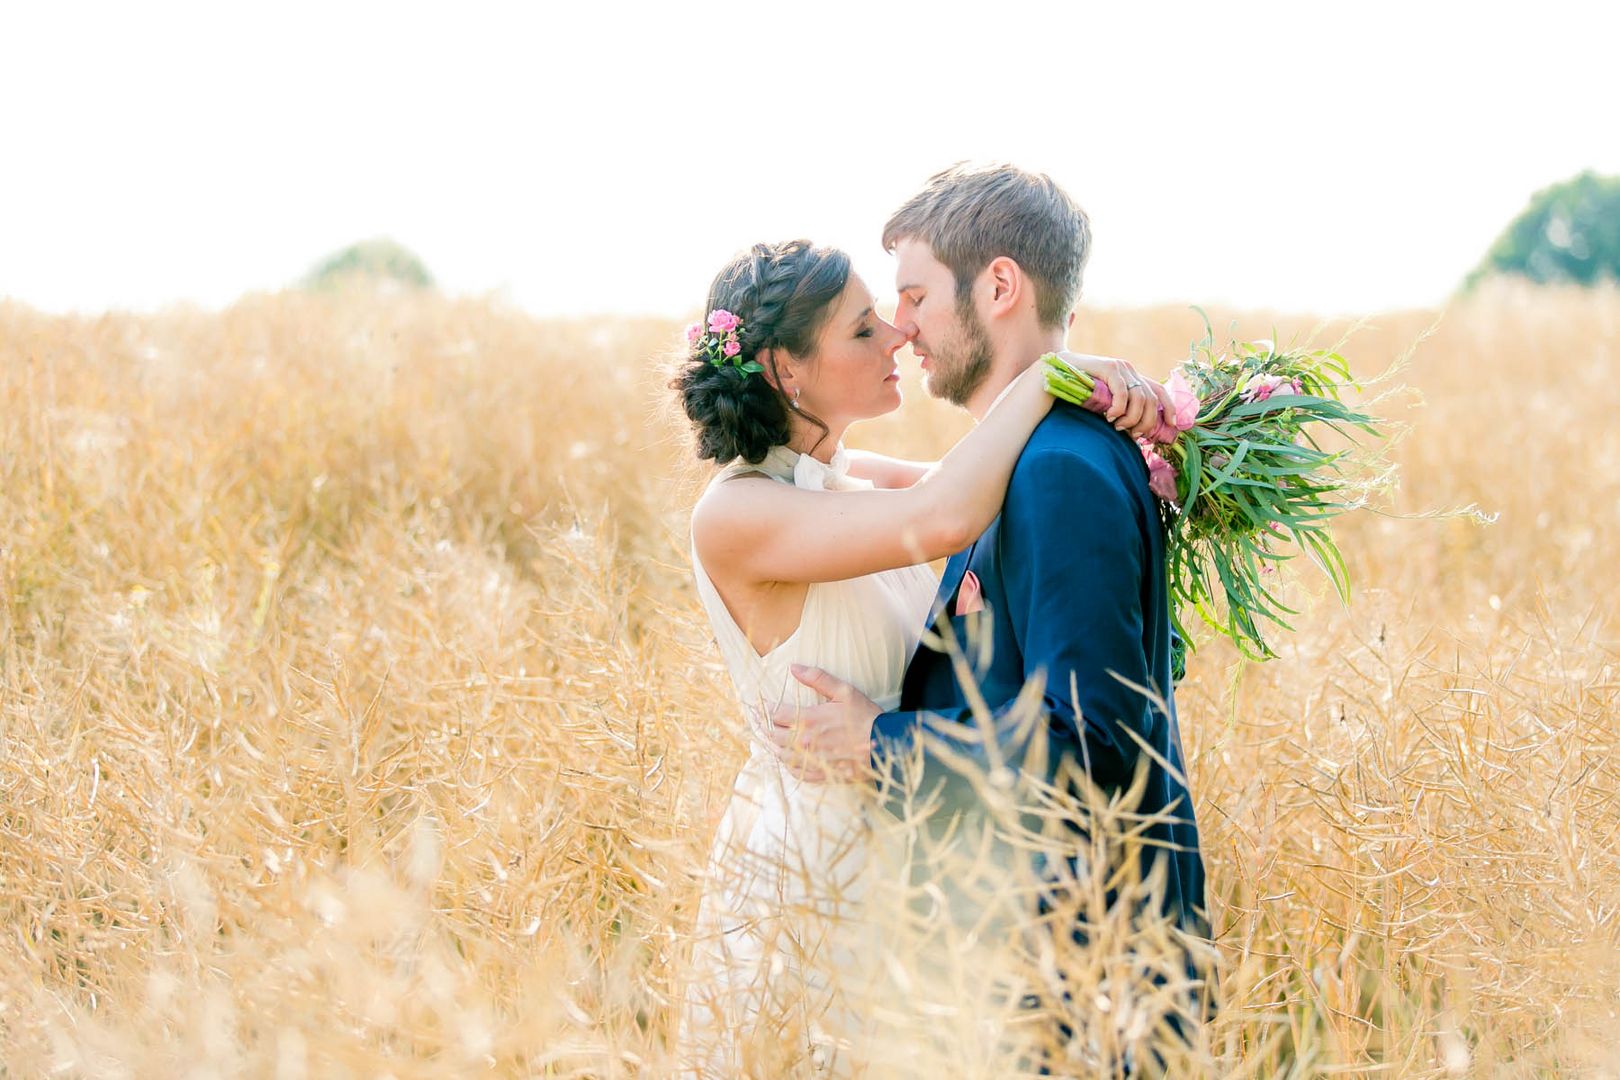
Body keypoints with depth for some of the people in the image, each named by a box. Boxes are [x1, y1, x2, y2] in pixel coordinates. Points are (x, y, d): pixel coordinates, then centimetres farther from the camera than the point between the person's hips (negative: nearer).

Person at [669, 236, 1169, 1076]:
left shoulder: (851, 479, 5)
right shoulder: (735, 515, -22)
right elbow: (946, 519, -35)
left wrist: (1117, 391, -14)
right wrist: (1045, 380, -24)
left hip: (900, 852, 8)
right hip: (808, 878, -8)